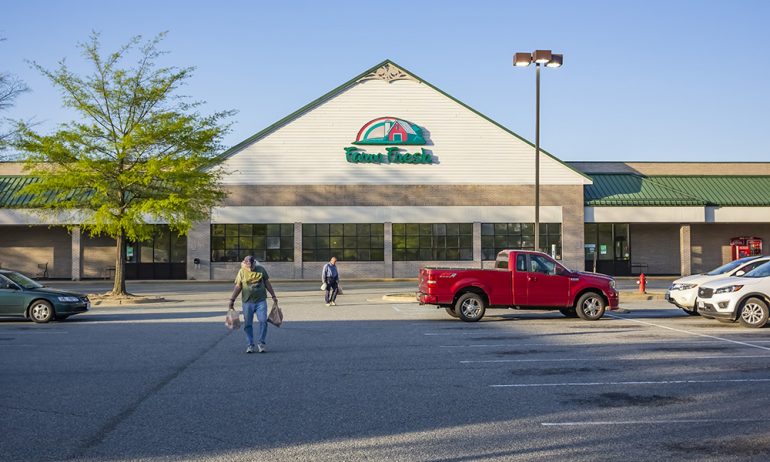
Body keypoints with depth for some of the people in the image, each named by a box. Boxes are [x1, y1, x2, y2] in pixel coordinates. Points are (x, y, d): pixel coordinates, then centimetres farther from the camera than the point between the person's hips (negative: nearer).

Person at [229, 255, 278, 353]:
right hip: (247, 302, 0)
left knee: (263, 321, -7)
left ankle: (261, 343, 5)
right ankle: (250, 345, 12)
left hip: (261, 301, 0)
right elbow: (238, 287, 3)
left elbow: (267, 283, 11)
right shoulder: (242, 272, 1)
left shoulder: (261, 269, 4)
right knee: (247, 324, 2)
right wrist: (232, 299, -3)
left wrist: (273, 296, 13)